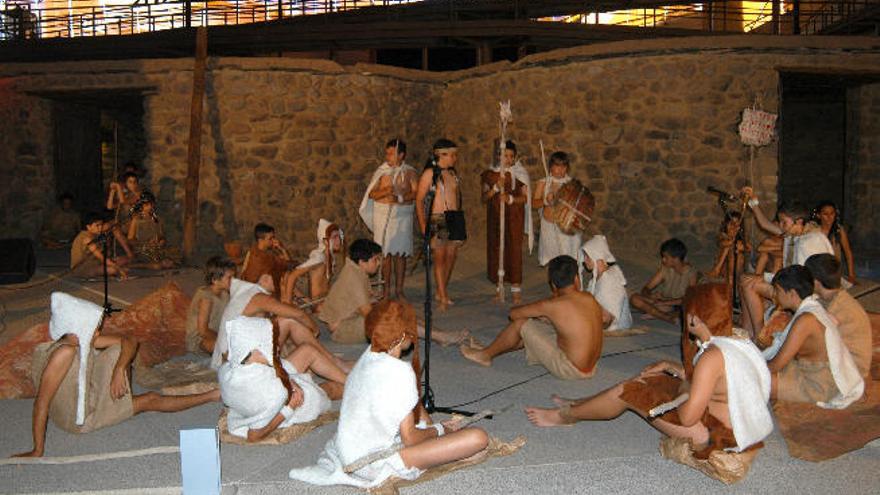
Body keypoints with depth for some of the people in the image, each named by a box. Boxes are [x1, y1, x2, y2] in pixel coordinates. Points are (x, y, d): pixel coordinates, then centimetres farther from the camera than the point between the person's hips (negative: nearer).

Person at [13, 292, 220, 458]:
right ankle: (213, 396, 7)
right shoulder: (65, 352, -36)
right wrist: (38, 451, -31)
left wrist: (119, 370, -24)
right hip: (79, 420, -7)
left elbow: (129, 341, -7)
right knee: (151, 401, -6)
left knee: (121, 348, -3)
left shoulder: (82, 341, -13)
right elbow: (41, 403, -34)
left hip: (89, 398, 8)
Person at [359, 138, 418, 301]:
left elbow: (416, 193, -4)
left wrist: (401, 198, -19)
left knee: (400, 253, 1)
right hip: (383, 214, 1)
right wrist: (385, 192, -16)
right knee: (385, 253, 0)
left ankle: (399, 289, 10)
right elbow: (372, 194, 3)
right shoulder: (381, 172, 8)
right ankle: (386, 290, 8)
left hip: (403, 215, -1)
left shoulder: (409, 172, 5)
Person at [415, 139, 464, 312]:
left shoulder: (452, 173, 13)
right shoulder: (430, 173, -6)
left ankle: (441, 293, 22)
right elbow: (419, 200, -8)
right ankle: (443, 298, -1)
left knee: (451, 258, 8)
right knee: (440, 258, -4)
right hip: (438, 220, -6)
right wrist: (422, 224, -14)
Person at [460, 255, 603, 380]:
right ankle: (493, 349, 36)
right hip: (590, 366, 7)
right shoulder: (590, 299, 0)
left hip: (571, 370, -7)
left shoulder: (553, 305, -18)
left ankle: (486, 355, 21)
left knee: (520, 323, -1)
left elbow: (514, 313, -6)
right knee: (534, 327, 20)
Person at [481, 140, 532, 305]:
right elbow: (484, 197, 2)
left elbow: (525, 198, 0)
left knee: (514, 249, -7)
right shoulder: (490, 174, 6)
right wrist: (496, 188, -15)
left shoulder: (519, 174, 2)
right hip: (495, 217, 2)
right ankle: (498, 287, 12)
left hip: (514, 217, -2)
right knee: (495, 249, 1)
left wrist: (511, 198, -19)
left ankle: (516, 289, -2)